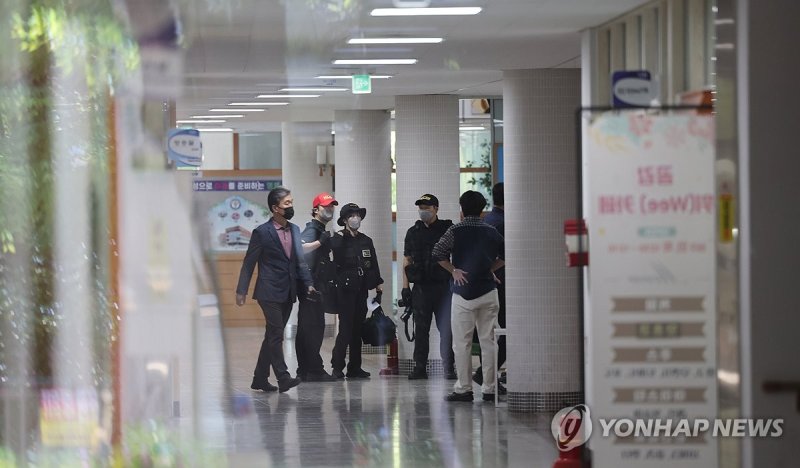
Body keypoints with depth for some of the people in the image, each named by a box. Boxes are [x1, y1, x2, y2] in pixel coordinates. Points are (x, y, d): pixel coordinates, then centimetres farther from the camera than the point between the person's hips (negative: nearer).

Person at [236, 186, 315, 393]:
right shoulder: (262, 232, -7)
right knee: (276, 335, -12)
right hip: (269, 292, -7)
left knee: (273, 336, 10)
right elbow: (249, 263, -4)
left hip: (288, 293, 7)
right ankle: (283, 378, -16)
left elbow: (300, 260, 13)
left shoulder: (294, 230, 11)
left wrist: (308, 283, 0)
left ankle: (260, 378, 16)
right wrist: (241, 291, -6)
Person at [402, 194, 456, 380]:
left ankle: (449, 368, 2)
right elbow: (407, 261, 12)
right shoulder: (413, 232, 12)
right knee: (421, 329, 3)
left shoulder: (447, 229, 4)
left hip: (443, 286, -2)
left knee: (446, 329, -3)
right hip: (421, 287, 2)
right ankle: (420, 368, 6)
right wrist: (405, 287, 4)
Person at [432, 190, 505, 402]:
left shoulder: (455, 231, -4)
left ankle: (464, 389, 1)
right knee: (488, 341, 6)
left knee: (462, 343, 1)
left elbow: (438, 253, -12)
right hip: (488, 292, 3)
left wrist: (454, 270, -1)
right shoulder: (491, 232, 8)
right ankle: (490, 388, 6)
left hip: (463, 292, -3)